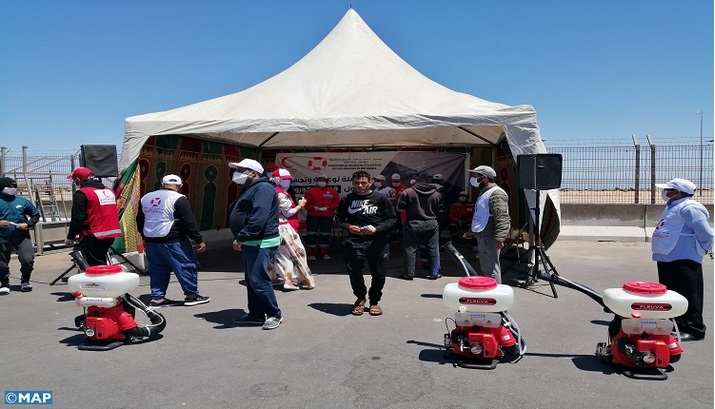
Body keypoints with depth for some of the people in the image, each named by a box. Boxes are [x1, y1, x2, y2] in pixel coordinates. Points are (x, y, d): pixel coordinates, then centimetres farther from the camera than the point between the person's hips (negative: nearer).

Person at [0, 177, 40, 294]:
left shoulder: (23, 201, 4)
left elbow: (35, 215, 12)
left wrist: (28, 224, -5)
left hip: (22, 236, 0)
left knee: (28, 259, -7)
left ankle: (25, 281, 14)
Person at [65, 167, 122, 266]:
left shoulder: (81, 194, -9)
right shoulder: (109, 191, 13)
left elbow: (77, 218, -13)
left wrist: (70, 237, -1)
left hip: (94, 237, -8)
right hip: (111, 234, 8)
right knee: (101, 262, 20)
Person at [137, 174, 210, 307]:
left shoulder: (146, 197, 12)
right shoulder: (178, 199, -11)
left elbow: (140, 220, 20)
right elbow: (189, 222, -14)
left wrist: (145, 237, 31)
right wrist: (199, 240, -9)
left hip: (151, 241, 7)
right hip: (172, 241, -7)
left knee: (157, 269, 15)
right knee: (187, 266, 2)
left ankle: (157, 297, 15)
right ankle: (192, 295, 5)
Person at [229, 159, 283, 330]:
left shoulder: (262, 188, -16)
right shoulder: (251, 188, 18)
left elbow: (258, 219, -28)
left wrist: (241, 237, -25)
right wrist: (241, 239, 15)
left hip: (261, 243, -11)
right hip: (251, 242, 11)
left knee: (258, 281, -9)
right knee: (251, 280, 14)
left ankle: (274, 314, 3)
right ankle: (256, 314, 24)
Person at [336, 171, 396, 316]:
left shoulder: (380, 198, 0)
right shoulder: (347, 199, 6)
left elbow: (392, 218, 2)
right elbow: (338, 218, 15)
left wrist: (377, 229, -12)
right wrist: (348, 226, -6)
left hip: (377, 242, -1)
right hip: (354, 242, 1)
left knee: (379, 274, 5)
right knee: (354, 272, 0)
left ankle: (374, 301, 29)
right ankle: (360, 298, 29)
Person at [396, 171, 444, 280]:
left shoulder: (407, 192, -9)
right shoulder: (436, 194, 0)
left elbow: (400, 209, -8)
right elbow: (440, 210, 5)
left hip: (412, 224, -2)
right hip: (431, 224, 2)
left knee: (410, 249, 6)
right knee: (433, 249, 11)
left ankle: (409, 273, 9)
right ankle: (434, 273, 15)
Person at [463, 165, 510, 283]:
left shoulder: (496, 193, -15)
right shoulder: (484, 192, 20)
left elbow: (502, 218, -24)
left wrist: (499, 238, -31)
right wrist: (471, 231, 32)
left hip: (489, 238, -11)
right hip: (482, 237, 11)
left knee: (491, 269, -9)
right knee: (485, 268, 16)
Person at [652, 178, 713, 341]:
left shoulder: (689, 208, -16)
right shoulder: (672, 207, 18)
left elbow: (705, 232, -18)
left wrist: (706, 248, -3)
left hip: (683, 261, -11)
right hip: (667, 259, 11)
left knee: (688, 296, -6)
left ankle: (694, 330, -1)